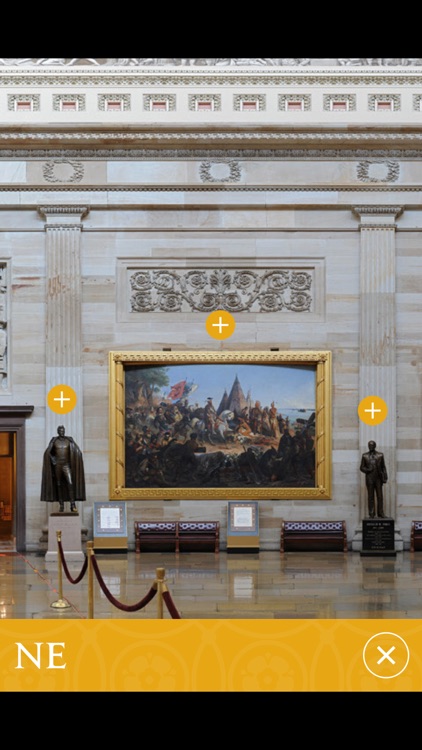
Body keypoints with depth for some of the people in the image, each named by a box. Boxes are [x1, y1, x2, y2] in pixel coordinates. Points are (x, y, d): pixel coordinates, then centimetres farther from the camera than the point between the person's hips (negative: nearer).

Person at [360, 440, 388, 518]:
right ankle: (371, 514, 1)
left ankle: (380, 513, 0)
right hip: (369, 479, 0)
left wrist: (385, 478, 0)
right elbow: (362, 467, 7)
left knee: (380, 496, -2)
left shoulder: (380, 455, 8)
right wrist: (368, 470, -12)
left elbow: (383, 467, 8)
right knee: (370, 496, -1)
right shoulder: (365, 456, 8)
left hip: (378, 478, 0)